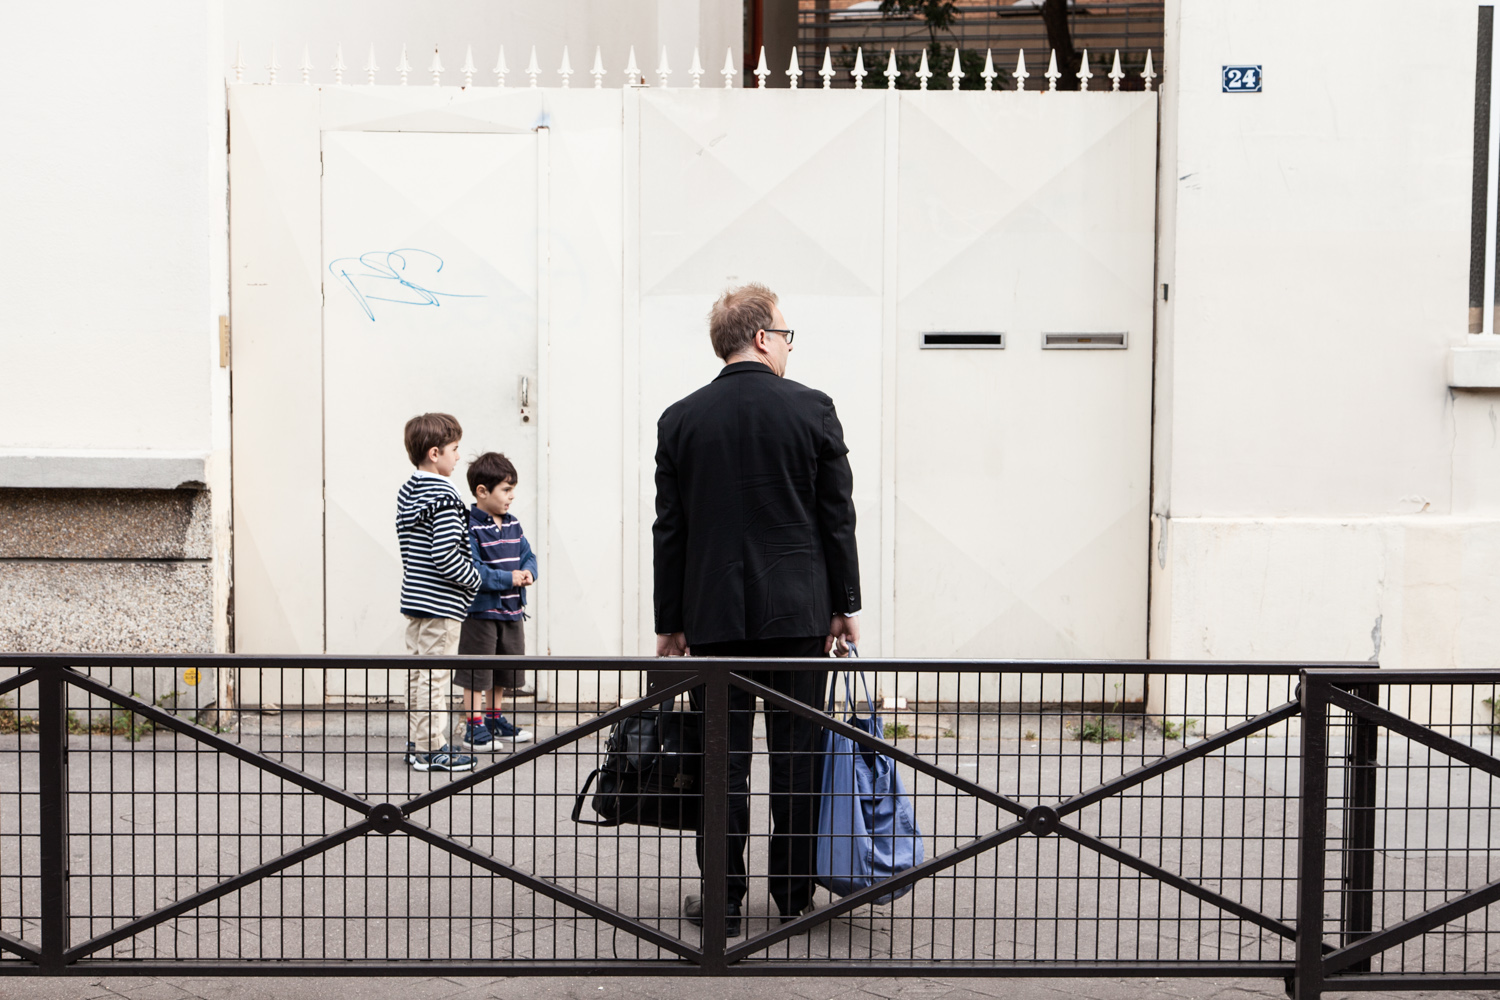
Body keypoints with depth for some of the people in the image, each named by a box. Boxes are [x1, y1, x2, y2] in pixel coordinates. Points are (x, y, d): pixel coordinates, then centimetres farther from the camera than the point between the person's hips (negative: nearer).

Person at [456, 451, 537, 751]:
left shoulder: (512, 525, 10)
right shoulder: (470, 527, -16)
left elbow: (527, 554, 15)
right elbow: (471, 571, -23)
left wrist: (528, 572, -8)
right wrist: (508, 579, -22)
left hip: (510, 611, 8)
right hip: (480, 611, -8)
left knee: (501, 673, 19)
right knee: (476, 674, -1)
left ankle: (495, 719, 33)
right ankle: (474, 729, 6)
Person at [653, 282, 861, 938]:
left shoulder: (681, 419, 2)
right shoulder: (812, 409, -2)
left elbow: (669, 531, 4)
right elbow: (838, 517, 0)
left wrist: (669, 624, 10)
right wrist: (846, 605, 8)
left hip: (715, 615, 1)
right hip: (798, 612, -1)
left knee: (722, 759, 4)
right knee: (798, 757, 6)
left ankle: (722, 901, 8)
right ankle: (795, 896, 13)